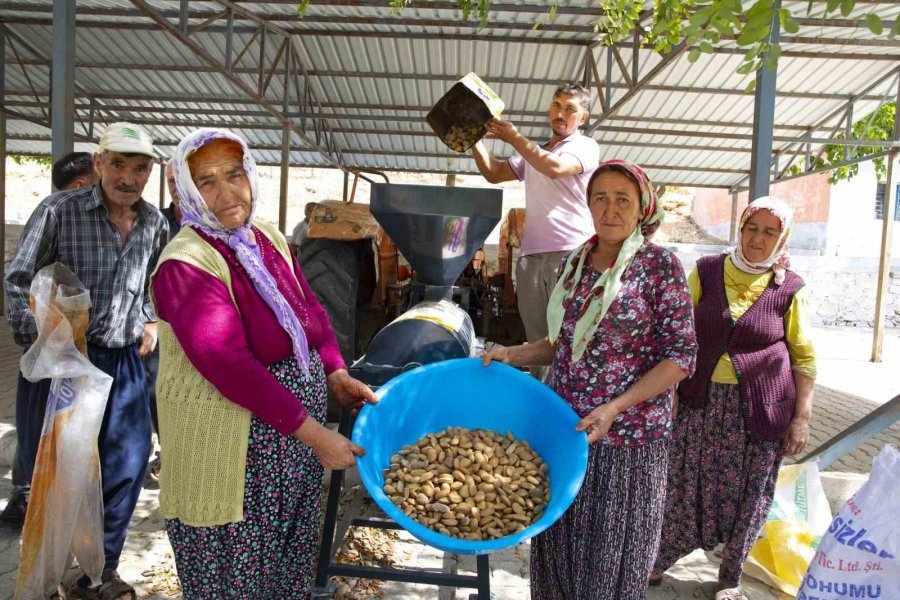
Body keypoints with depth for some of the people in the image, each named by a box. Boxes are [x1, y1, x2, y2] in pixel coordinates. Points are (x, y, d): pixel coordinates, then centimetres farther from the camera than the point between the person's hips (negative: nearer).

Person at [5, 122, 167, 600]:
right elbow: (19, 282, -9)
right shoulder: (58, 210, -11)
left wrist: (150, 320, 7)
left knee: (126, 466, 10)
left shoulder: (154, 223, 3)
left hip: (124, 363, 4)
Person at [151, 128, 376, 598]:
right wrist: (315, 434, -26)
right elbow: (230, 365, -27)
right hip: (230, 445, -7)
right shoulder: (186, 264, -20)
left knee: (291, 555, 22)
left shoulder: (269, 238, 4)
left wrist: (337, 375, -8)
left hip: (298, 426, 7)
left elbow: (310, 308, 8)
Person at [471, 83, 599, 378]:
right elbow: (493, 173, 23)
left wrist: (514, 138, -9)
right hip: (530, 255, 6)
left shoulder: (586, 146, 6)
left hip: (569, 254, -5)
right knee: (537, 338, 5)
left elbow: (555, 168, -14)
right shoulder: (533, 152, 25)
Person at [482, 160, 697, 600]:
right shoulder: (574, 263, 7)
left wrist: (614, 408, -19)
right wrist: (512, 355, -1)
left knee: (610, 552, 9)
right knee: (558, 541, 14)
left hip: (627, 433, -4)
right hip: (565, 422, 5)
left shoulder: (659, 264, -7)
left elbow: (680, 356, -10)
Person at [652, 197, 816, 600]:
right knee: (684, 484, 8)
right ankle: (661, 559, 29)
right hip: (700, 401, 0)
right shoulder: (706, 272, -1)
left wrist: (802, 417, -2)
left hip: (759, 409, 0)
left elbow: (803, 357, 3)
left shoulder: (789, 288, -1)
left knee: (746, 493, 11)